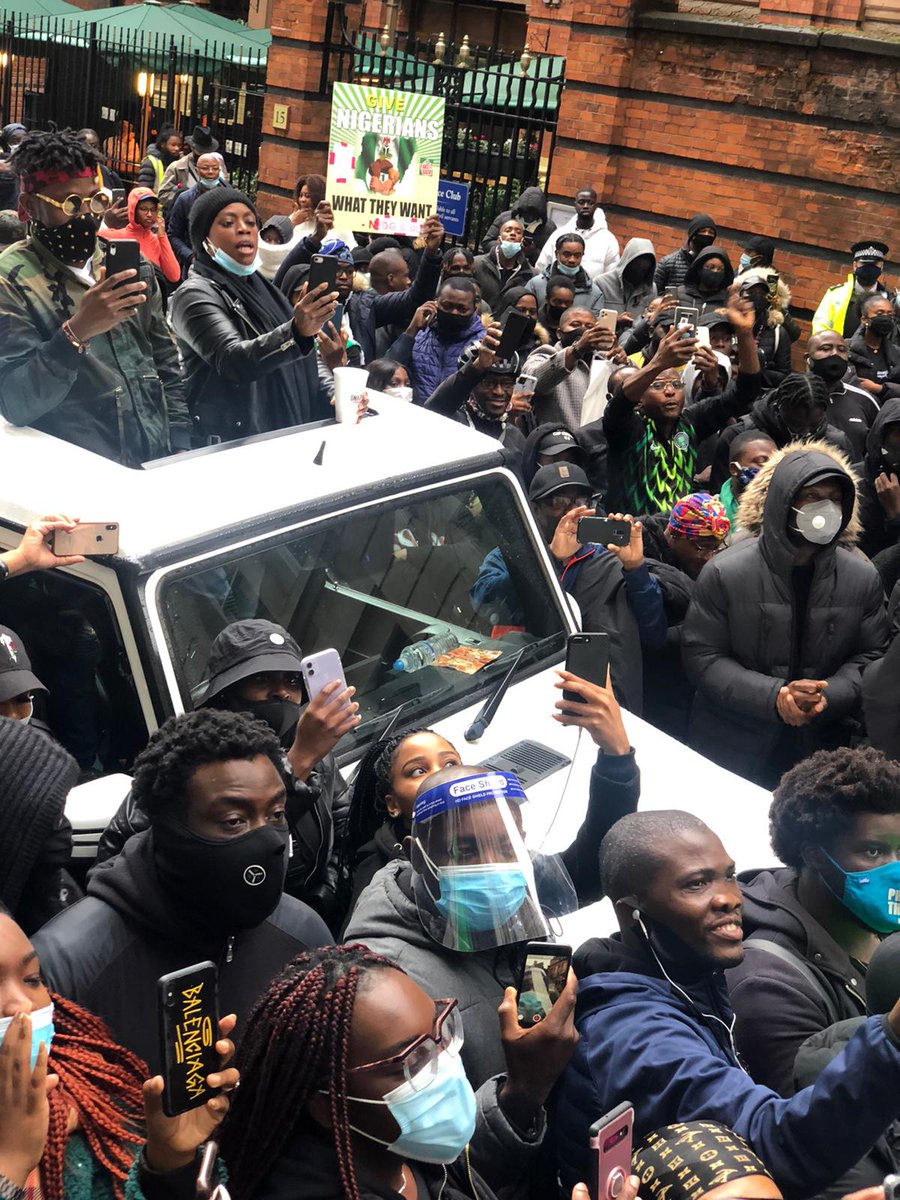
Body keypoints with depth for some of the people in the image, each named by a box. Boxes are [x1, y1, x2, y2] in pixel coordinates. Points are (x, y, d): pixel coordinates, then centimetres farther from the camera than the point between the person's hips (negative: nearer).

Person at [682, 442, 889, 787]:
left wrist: (829, 695, -19)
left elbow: (870, 656, 2)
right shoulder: (726, 573, -12)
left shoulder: (863, 577, -3)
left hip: (820, 749, 2)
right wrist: (772, 696, -23)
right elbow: (701, 656, -11)